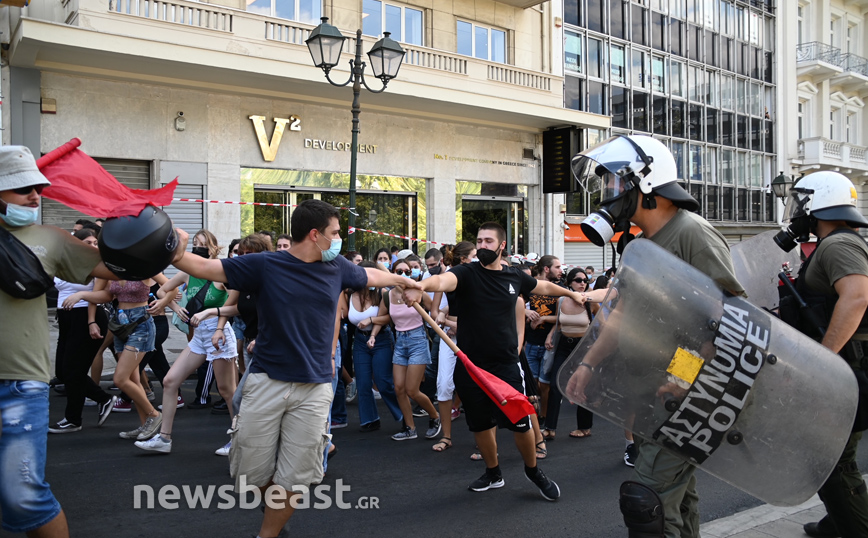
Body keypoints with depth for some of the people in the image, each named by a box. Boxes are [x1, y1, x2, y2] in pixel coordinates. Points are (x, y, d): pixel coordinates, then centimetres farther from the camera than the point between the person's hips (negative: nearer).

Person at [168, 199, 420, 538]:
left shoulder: (337, 267, 6)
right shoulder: (265, 265, -5)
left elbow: (370, 275, 25)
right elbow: (208, 268, -7)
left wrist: (405, 281, 40)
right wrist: (178, 256, -28)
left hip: (314, 389, 2)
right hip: (267, 382, -2)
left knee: (293, 480, 2)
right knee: (252, 473, 9)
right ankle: (275, 505, 42)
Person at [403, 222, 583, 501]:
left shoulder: (514, 276, 3)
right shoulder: (467, 273, -7)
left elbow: (544, 286, 24)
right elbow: (443, 280, -30)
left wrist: (572, 293, 38)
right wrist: (420, 285, -52)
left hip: (506, 364, 1)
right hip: (471, 364, 0)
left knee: (520, 423, 1)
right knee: (480, 424, 13)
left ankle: (533, 471, 29)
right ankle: (493, 474, 36)